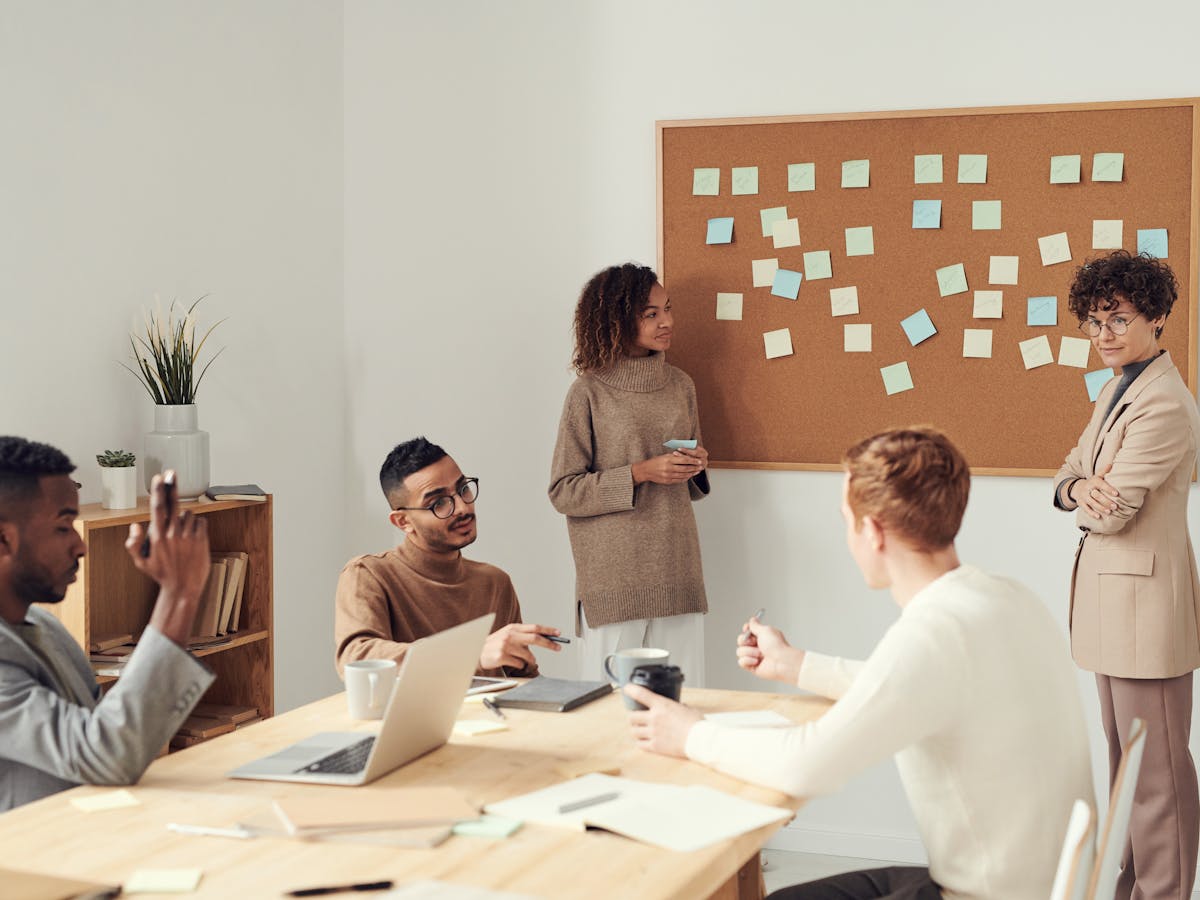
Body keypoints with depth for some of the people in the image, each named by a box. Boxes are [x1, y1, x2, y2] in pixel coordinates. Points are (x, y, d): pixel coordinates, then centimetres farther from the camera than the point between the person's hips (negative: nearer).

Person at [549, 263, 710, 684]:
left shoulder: (680, 385, 12)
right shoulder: (589, 393, -3)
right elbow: (563, 491, -6)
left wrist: (696, 465, 1)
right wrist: (640, 473, -14)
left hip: (676, 569, 4)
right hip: (614, 578, -4)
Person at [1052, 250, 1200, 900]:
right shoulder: (1117, 390, 12)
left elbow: (1110, 515, -22)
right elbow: (1069, 476, 13)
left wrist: (1088, 497, 0)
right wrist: (1081, 487, -10)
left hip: (1145, 596, -10)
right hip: (1111, 595, 10)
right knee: (1124, 755, 19)